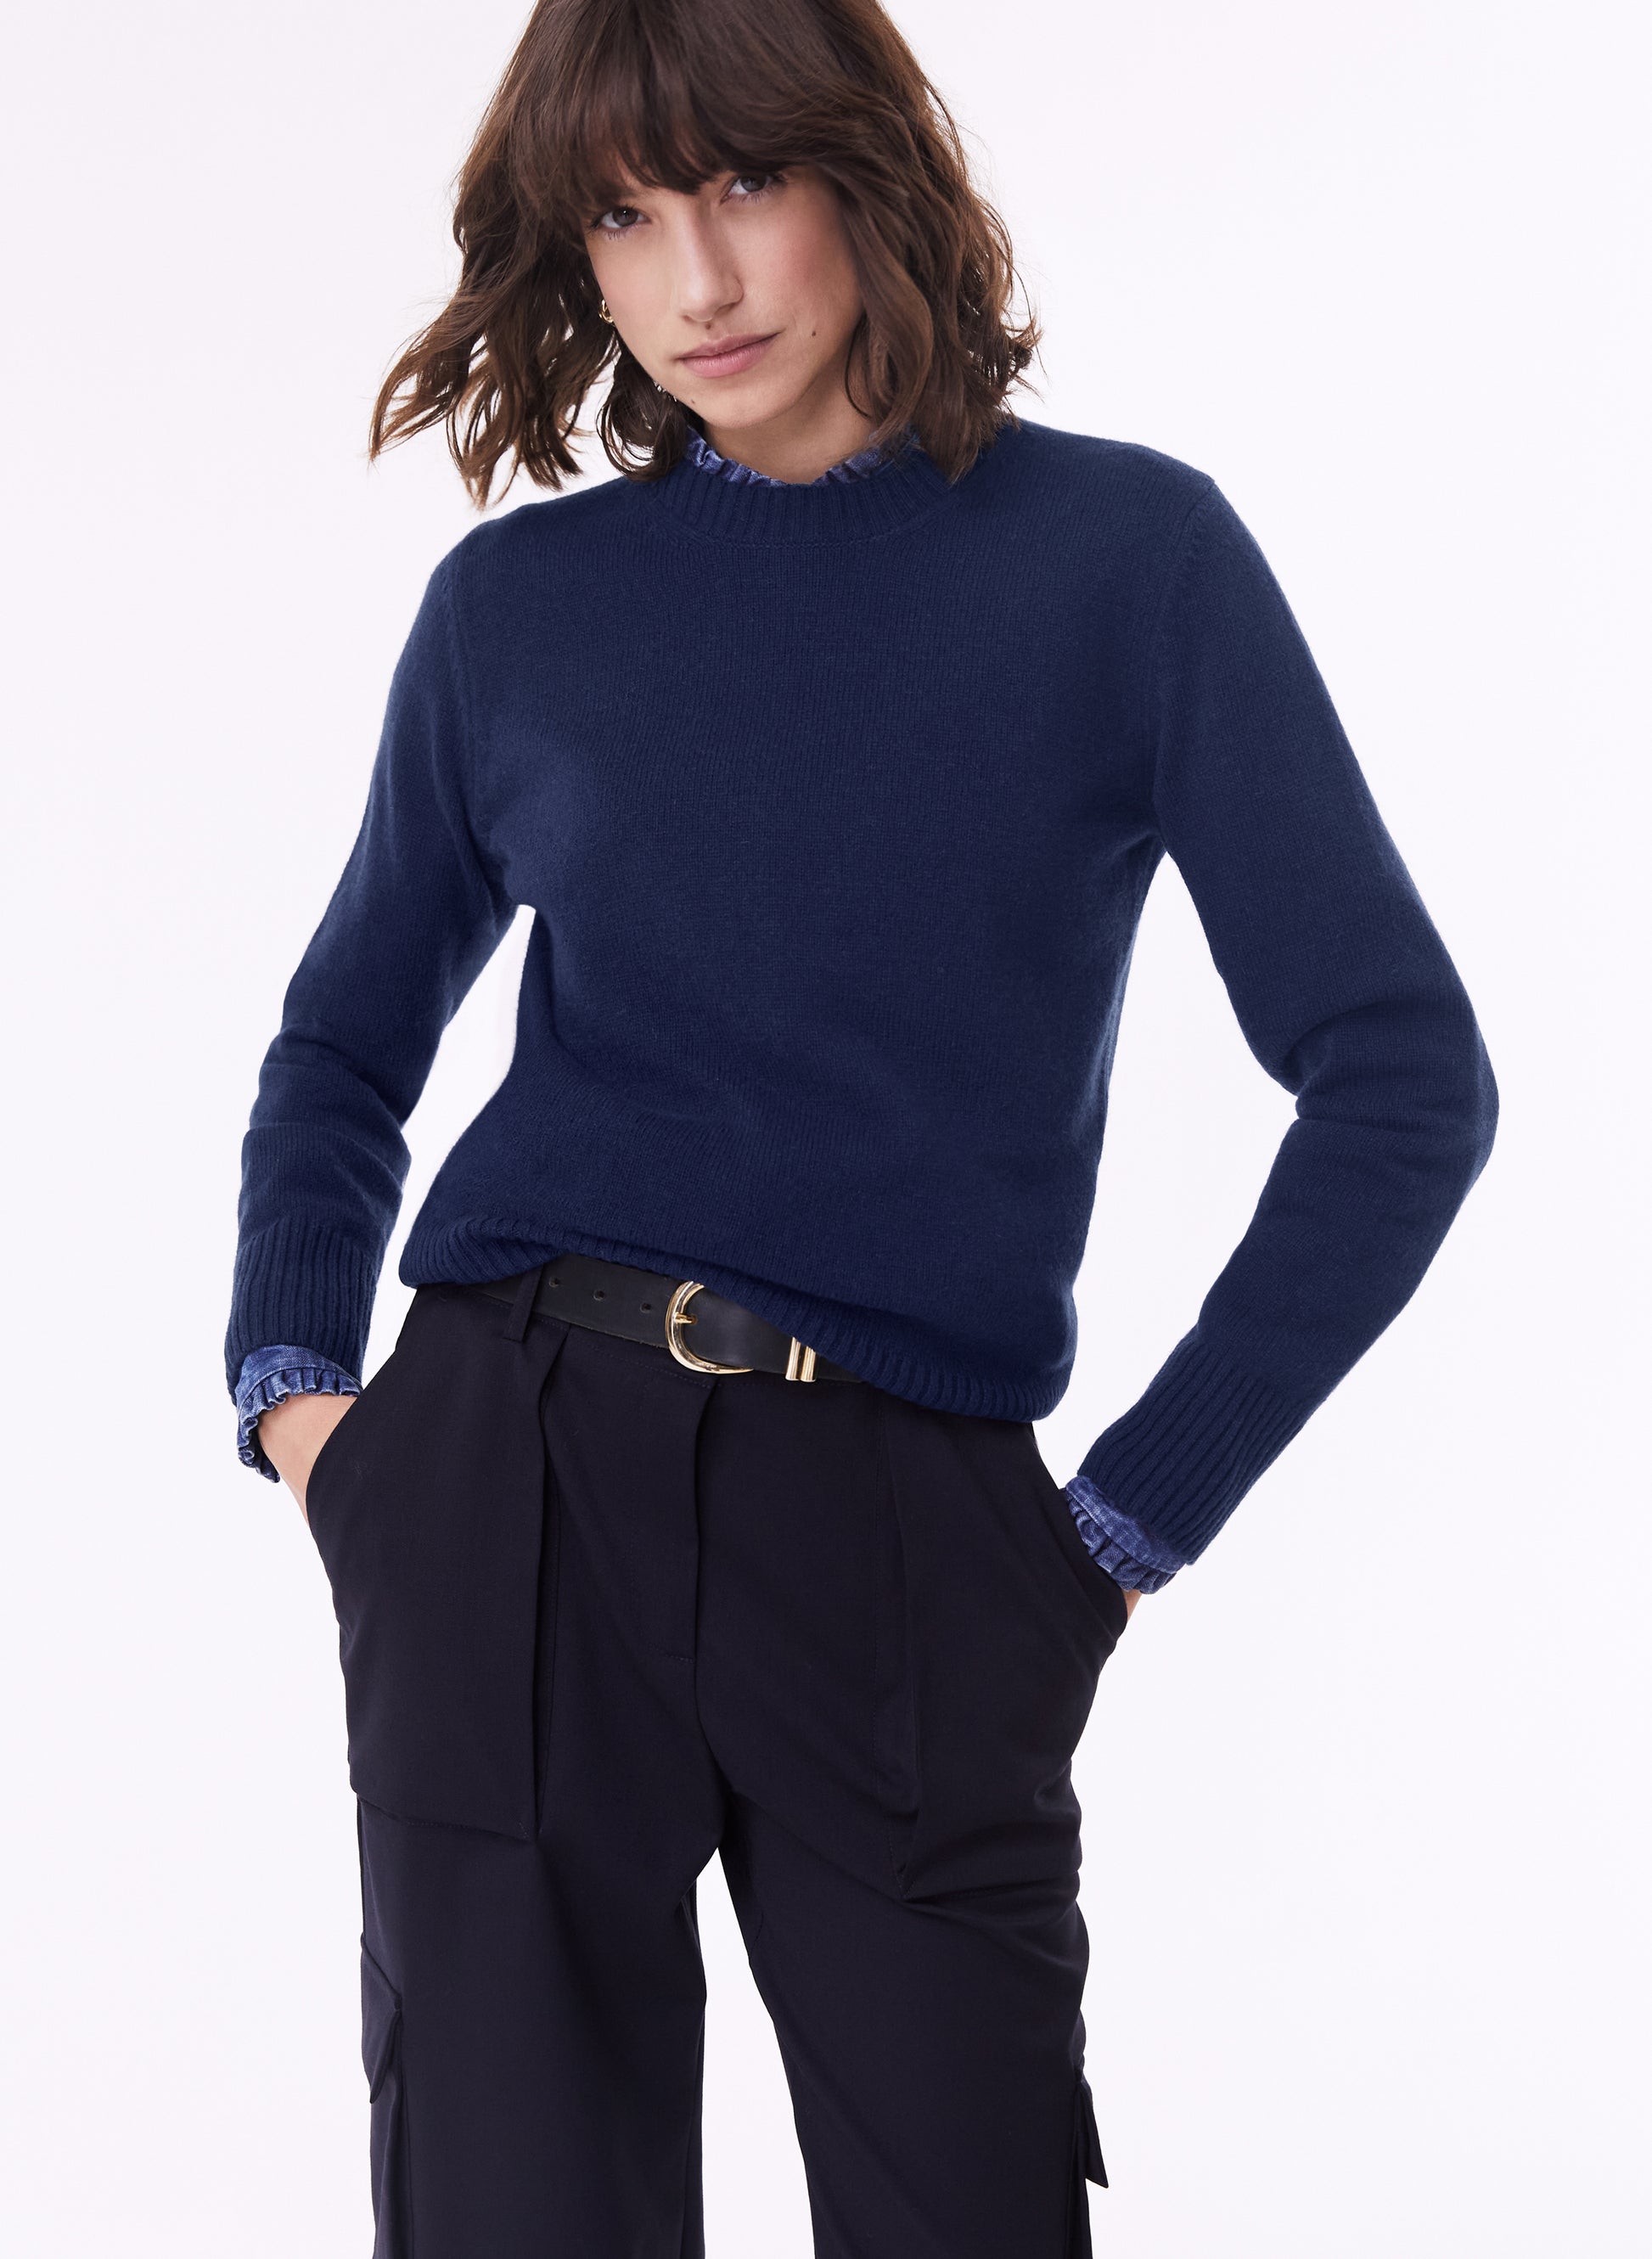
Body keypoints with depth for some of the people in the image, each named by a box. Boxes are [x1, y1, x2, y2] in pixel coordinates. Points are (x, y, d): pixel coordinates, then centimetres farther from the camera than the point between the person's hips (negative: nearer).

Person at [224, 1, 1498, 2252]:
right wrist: (292, 1378, 5)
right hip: (513, 1478, 1)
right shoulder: (517, 602, 7)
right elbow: (350, 1037, 21)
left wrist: (1130, 1518, -3)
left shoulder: (1127, 552, 0)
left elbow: (1401, 1075, -2)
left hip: (912, 1544, -1)